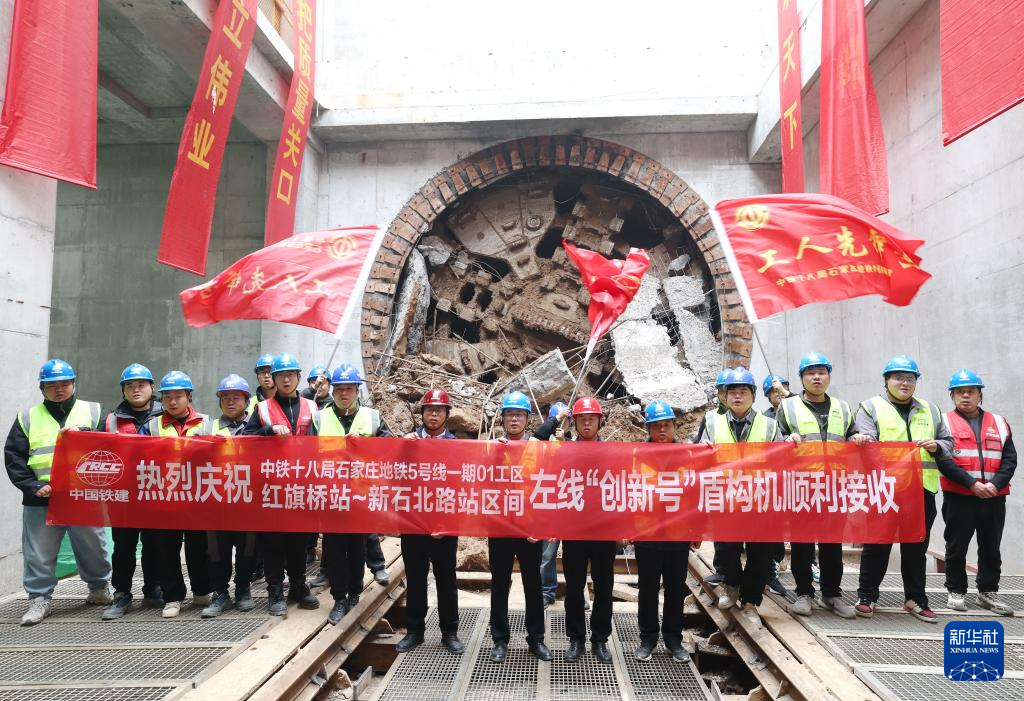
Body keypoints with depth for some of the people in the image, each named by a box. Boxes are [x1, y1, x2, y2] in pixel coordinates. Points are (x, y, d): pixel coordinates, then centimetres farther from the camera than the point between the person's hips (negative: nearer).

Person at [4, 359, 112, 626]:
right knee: (39, 553, 5)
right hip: (41, 500, 1)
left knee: (92, 548, 10)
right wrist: (33, 486, -7)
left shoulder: (93, 412, 8)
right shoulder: (28, 417, 9)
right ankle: (39, 599, 20)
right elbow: (14, 457, 5)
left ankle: (100, 588, 28)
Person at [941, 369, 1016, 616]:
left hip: (994, 498, 3)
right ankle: (956, 591, 18)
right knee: (957, 547, 6)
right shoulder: (945, 422, 1)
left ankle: (988, 592, 24)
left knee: (991, 548, 11)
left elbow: (1010, 459, 5)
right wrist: (972, 484, -16)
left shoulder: (999, 423, 12)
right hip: (958, 498, -3)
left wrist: (995, 484, -11)